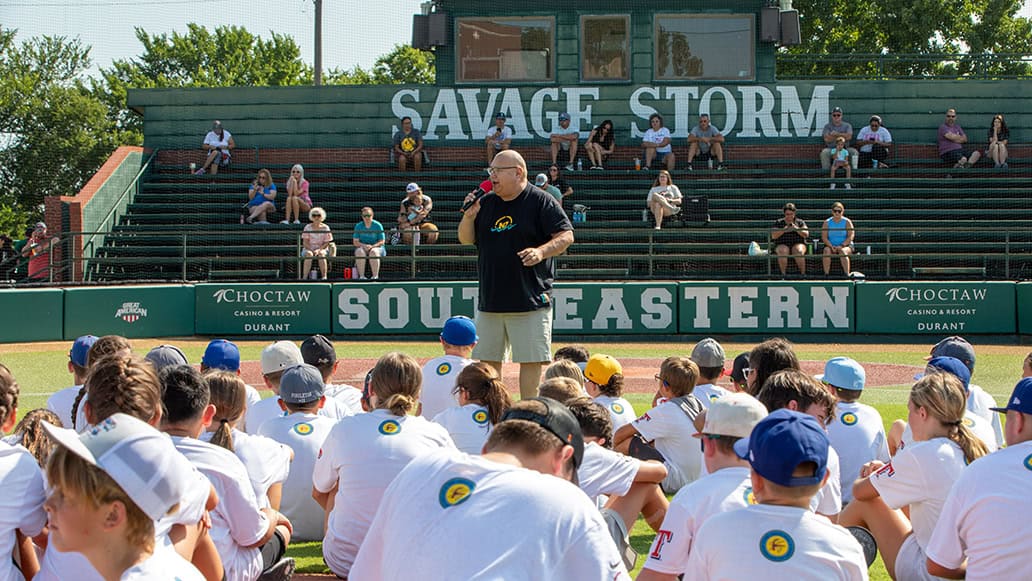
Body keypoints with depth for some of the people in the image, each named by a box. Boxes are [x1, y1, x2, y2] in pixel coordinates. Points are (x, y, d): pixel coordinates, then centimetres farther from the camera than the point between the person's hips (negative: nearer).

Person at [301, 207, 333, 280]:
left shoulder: (325, 228, 2)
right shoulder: (308, 227, 2)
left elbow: (326, 243, -2)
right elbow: (305, 242, -2)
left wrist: (319, 250, -19)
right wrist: (311, 250, -20)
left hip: (322, 249, 0)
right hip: (308, 249, 0)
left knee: (321, 254, -35)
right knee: (309, 254, -35)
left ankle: (324, 277, -38)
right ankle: (304, 277, -39)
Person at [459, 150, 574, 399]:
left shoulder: (541, 202, -4)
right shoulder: (486, 203, 13)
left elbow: (566, 236, -10)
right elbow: (466, 239, 15)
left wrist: (541, 252, -26)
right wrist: (469, 216, -4)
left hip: (530, 301, -6)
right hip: (490, 301, 6)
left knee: (531, 359, -4)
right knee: (487, 360, 9)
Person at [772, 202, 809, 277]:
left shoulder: (800, 222, 11)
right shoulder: (778, 222, 11)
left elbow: (806, 235, -1)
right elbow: (773, 236, 0)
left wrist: (796, 229, -16)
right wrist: (783, 230, -14)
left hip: (798, 244, 0)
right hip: (782, 245, 0)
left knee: (799, 251, -35)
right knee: (782, 251, -35)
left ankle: (803, 273, -33)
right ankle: (783, 274, -34)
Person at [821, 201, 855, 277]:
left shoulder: (847, 222, 1)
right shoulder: (827, 222, 6)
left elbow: (851, 237, -8)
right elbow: (824, 237, -1)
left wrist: (841, 246, -21)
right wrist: (831, 246, -18)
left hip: (846, 246, -2)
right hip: (831, 246, 2)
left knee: (843, 251, -35)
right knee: (826, 250, -30)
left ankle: (846, 274, -38)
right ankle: (826, 274, -32)